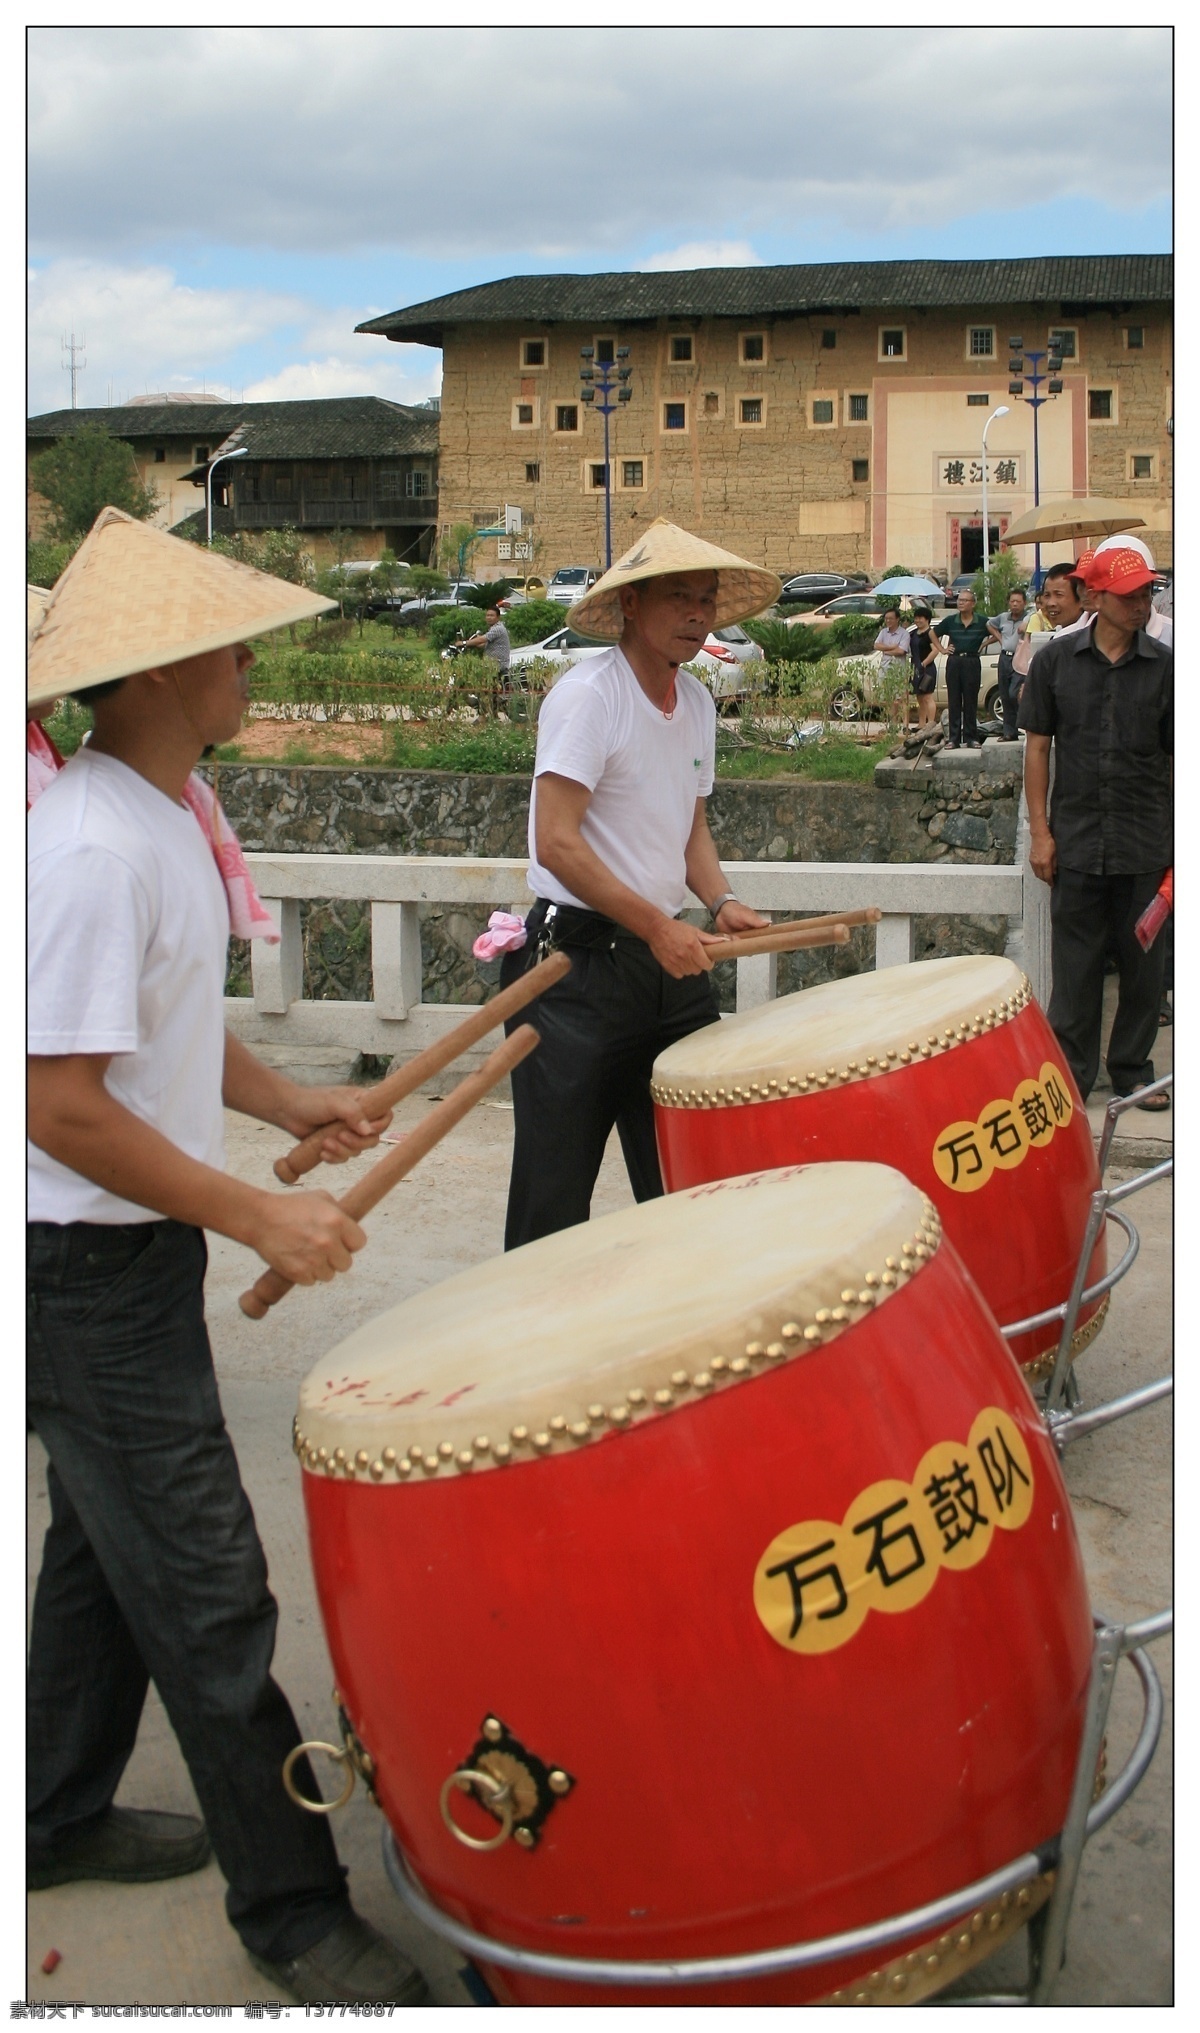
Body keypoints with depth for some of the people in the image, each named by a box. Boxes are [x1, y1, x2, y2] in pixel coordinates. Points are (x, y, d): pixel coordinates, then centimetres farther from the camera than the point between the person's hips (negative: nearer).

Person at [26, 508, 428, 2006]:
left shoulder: (159, 816, 7)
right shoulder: (88, 851, -25)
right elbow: (64, 1107, -27)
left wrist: (285, 1101, 10)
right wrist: (260, 1217, -23)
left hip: (136, 1252, 10)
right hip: (89, 1275, -10)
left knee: (110, 1548, 22)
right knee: (206, 1597, -2)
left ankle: (57, 1818, 40)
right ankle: (293, 1912, 12)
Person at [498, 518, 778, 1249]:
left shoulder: (698, 702, 10)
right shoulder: (588, 695, -14)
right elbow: (557, 843, -20)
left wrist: (720, 901, 1)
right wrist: (658, 926, -22)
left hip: (670, 965, 8)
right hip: (578, 964, -7)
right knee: (557, 1194, -1)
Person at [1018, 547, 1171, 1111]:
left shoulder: (1164, 667, 1)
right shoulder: (1055, 660, 1)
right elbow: (1037, 747, 4)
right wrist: (1040, 831, -1)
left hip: (1147, 846, 1)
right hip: (1077, 843, 0)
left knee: (1143, 965, 9)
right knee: (1075, 965, 6)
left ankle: (1133, 1069, 24)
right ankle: (1072, 1074, 17)